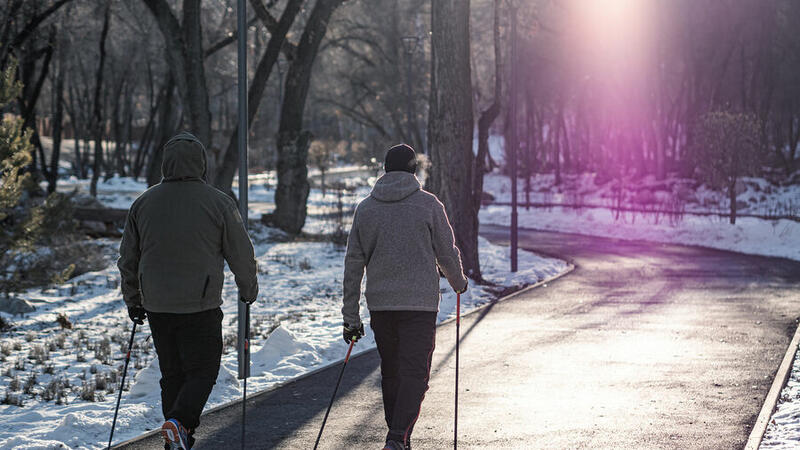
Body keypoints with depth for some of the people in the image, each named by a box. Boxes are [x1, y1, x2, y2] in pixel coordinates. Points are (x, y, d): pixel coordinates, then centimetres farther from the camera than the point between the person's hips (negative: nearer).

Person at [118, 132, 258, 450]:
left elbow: (127, 259, 11)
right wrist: (249, 291, 17)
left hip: (157, 306, 4)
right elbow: (241, 254, 0)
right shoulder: (219, 203, -7)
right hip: (201, 306, -4)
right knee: (202, 371, 4)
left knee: (172, 374, 13)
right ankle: (180, 422, -20)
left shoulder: (143, 203, 4)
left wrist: (133, 301, 23)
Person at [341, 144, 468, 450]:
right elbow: (447, 253, 2)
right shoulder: (429, 204, -3)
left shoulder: (365, 208, 6)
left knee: (391, 372, 16)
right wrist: (459, 282, 24)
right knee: (415, 372, -5)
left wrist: (350, 315, 10)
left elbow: (353, 264, 6)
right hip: (420, 302, -4)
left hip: (379, 303, 4)